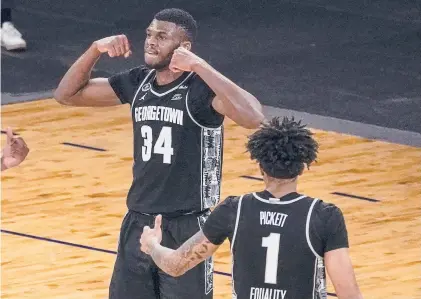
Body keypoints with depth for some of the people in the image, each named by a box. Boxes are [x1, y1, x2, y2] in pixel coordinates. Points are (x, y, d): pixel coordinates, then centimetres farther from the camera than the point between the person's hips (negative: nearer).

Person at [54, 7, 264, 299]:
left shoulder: (201, 88, -15)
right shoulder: (138, 82, 5)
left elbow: (253, 118, -34)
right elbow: (67, 94, 11)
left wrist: (199, 65, -34)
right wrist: (96, 49, -6)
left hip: (187, 227, -7)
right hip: (139, 222, 7)